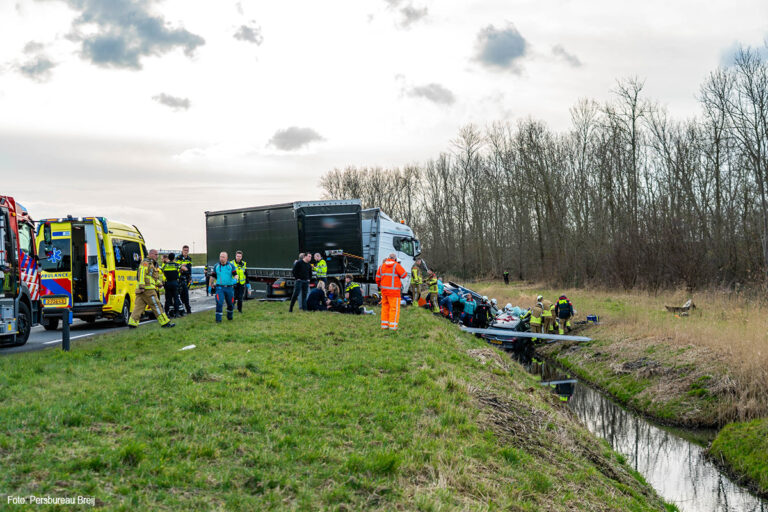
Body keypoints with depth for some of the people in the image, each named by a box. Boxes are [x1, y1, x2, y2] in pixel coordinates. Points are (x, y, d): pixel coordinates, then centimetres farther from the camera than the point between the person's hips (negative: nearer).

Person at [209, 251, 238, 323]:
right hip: (220, 287, -1)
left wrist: (235, 279, -26)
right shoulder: (216, 266, 4)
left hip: (229, 288, 1)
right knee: (219, 303, -16)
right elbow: (212, 276, 10)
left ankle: (229, 316, 36)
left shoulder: (231, 266, 3)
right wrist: (211, 286, 11)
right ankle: (218, 319, -10)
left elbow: (235, 275, -3)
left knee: (230, 303, 12)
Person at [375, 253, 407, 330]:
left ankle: (384, 324, 16)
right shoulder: (396, 265, -9)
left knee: (385, 306, 13)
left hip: (384, 289, 6)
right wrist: (400, 267, 7)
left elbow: (378, 278, 13)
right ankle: (392, 325, -3)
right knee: (394, 307, -1)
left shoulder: (382, 266, 10)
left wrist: (379, 286, 28)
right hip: (393, 290, -6)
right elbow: (404, 275, -7)